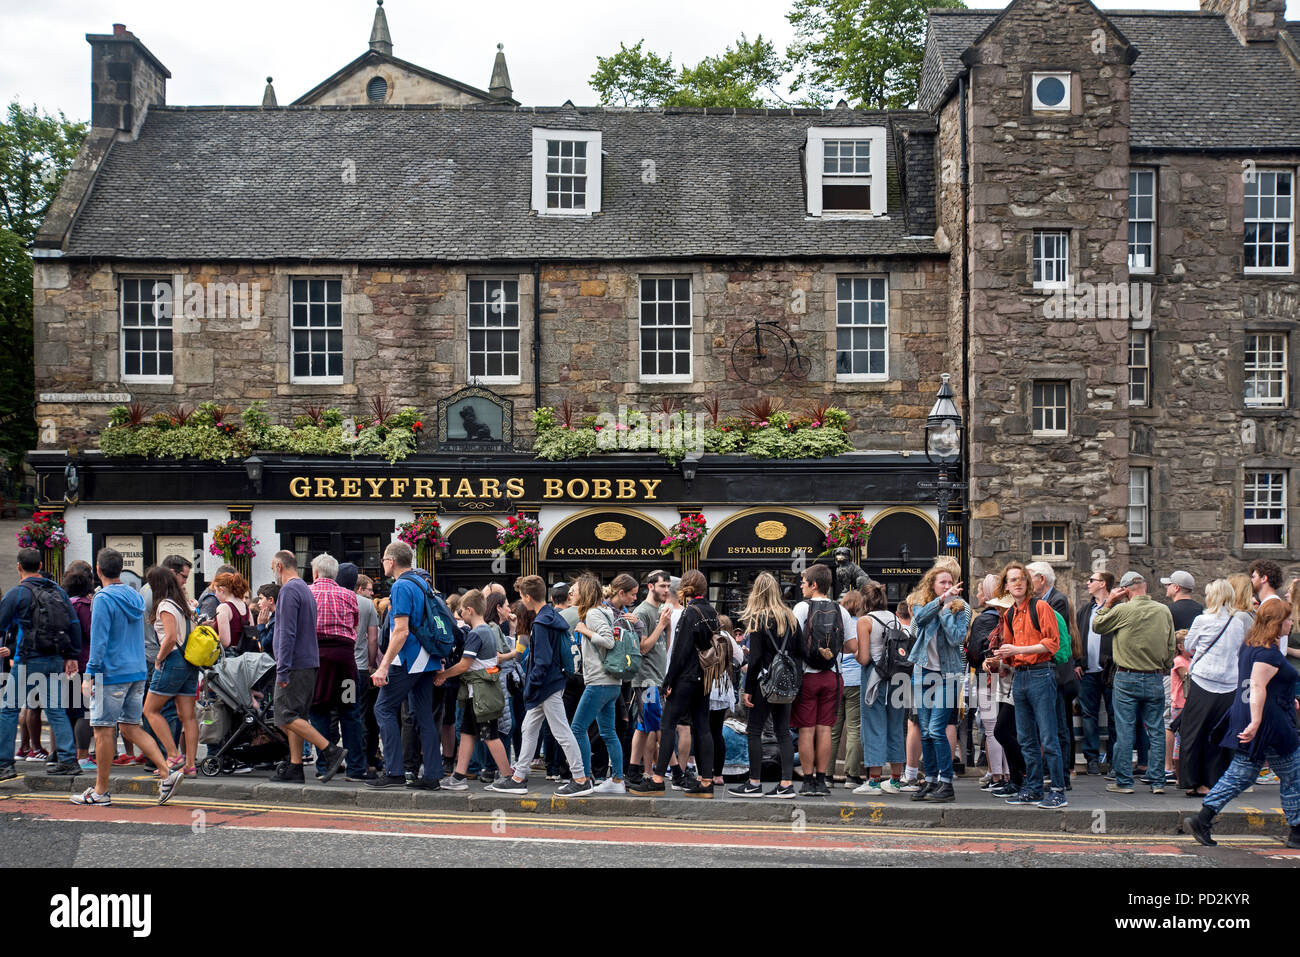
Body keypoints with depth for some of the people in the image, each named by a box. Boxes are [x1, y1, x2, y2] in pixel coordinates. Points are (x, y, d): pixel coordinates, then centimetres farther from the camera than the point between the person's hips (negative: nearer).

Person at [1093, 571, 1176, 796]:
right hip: (1155, 679, 3)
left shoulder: (1122, 610, -11)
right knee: (1156, 731, 8)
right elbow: (1171, 647, 9)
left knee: (1124, 732, 2)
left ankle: (1123, 781, 5)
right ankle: (1157, 781, 11)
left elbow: (1097, 626, 4)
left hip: (1127, 678, -3)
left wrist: (1108, 603, 8)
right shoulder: (1163, 611, 1)